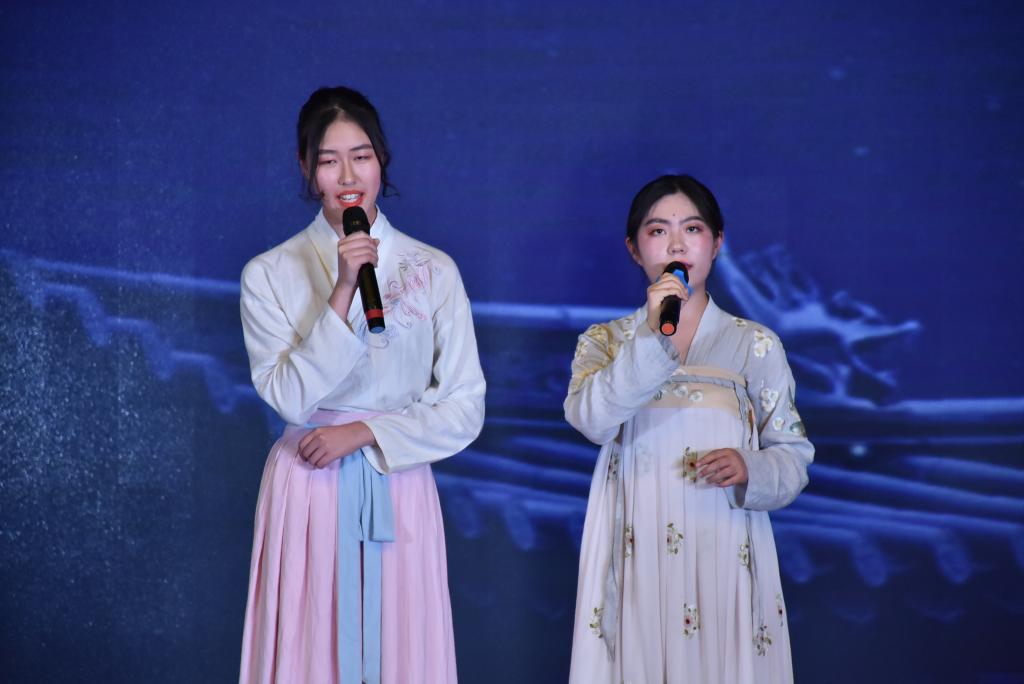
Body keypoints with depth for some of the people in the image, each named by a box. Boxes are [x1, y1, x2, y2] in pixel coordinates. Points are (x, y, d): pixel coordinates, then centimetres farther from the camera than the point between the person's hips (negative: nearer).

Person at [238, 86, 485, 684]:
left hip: (398, 486, 1)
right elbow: (290, 397, -12)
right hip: (307, 492, -1)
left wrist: (364, 432, -11)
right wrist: (341, 294, -19)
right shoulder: (269, 275, 0)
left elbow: (465, 410, 0)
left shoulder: (434, 271, 1)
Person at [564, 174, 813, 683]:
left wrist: (750, 470, -14)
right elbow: (591, 419, -12)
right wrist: (652, 338, -20)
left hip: (724, 553, 0)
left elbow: (792, 454, 7)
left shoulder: (756, 345, 8)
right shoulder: (604, 342, 8)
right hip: (638, 557, 0)